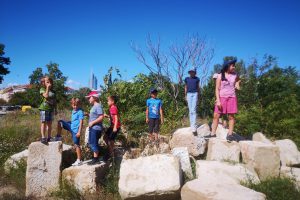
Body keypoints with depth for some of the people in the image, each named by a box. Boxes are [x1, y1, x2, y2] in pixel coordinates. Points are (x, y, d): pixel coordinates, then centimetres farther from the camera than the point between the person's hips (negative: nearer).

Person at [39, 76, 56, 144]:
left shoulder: (53, 91, 13)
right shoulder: (42, 89, -2)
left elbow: (54, 101, 16)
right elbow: (46, 96, -22)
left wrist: (55, 109, 13)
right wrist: (47, 88, -16)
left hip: (51, 109, 5)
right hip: (44, 108, -5)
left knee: (50, 123, 9)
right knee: (44, 123, -3)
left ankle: (49, 137, 17)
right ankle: (43, 137, 1)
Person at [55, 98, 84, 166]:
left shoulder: (80, 112, -13)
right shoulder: (73, 111, 11)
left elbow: (81, 122, -16)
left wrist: (79, 132, -20)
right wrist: (68, 128, 25)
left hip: (76, 130, -8)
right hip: (71, 127, 8)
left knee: (76, 145, -3)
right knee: (60, 122, 3)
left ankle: (79, 160, 6)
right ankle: (58, 137, 13)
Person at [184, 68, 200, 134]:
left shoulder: (197, 79, 8)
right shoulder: (187, 79, 11)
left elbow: (198, 87, 13)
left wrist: (198, 95, 10)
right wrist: (185, 95, 13)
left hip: (195, 94, -2)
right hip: (189, 94, 2)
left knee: (194, 110, -14)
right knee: (190, 111, 3)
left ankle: (194, 126, -20)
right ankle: (191, 124, 10)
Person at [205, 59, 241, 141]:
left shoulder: (235, 75, 6)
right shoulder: (220, 76, -2)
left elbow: (237, 87, 24)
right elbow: (217, 89, -4)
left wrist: (237, 85, 0)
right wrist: (218, 100, -12)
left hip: (232, 98, 2)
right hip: (222, 97, -1)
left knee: (231, 116, 1)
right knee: (216, 115, -3)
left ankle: (230, 134, 9)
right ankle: (213, 134, 4)